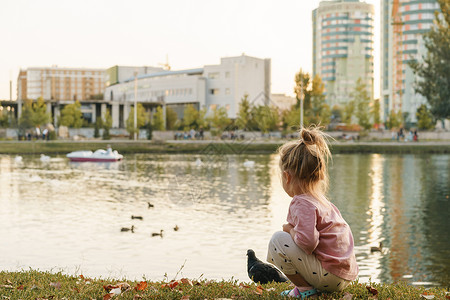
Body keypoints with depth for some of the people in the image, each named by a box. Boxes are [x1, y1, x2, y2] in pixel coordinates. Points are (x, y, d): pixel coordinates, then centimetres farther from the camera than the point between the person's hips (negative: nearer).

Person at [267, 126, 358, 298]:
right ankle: (310, 285, 15)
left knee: (278, 240, -10)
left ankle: (305, 288, -3)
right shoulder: (320, 199, 13)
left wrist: (291, 230, -11)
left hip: (330, 275, -10)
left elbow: (308, 242, -29)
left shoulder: (303, 204, -17)